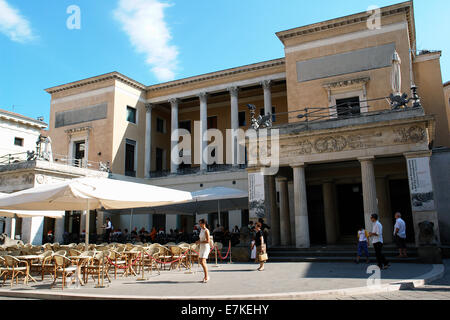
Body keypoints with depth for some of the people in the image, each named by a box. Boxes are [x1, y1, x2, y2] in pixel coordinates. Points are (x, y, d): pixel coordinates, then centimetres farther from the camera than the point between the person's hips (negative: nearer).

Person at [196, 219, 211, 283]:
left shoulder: (206, 230, -14)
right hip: (201, 247, 9)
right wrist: (198, 241, 4)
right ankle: (206, 275, 26)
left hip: (206, 247, -9)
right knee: (201, 262, 12)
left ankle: (206, 277, -4)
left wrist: (200, 242, -17)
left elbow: (208, 241, -19)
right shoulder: (201, 230, 12)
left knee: (203, 262, -15)